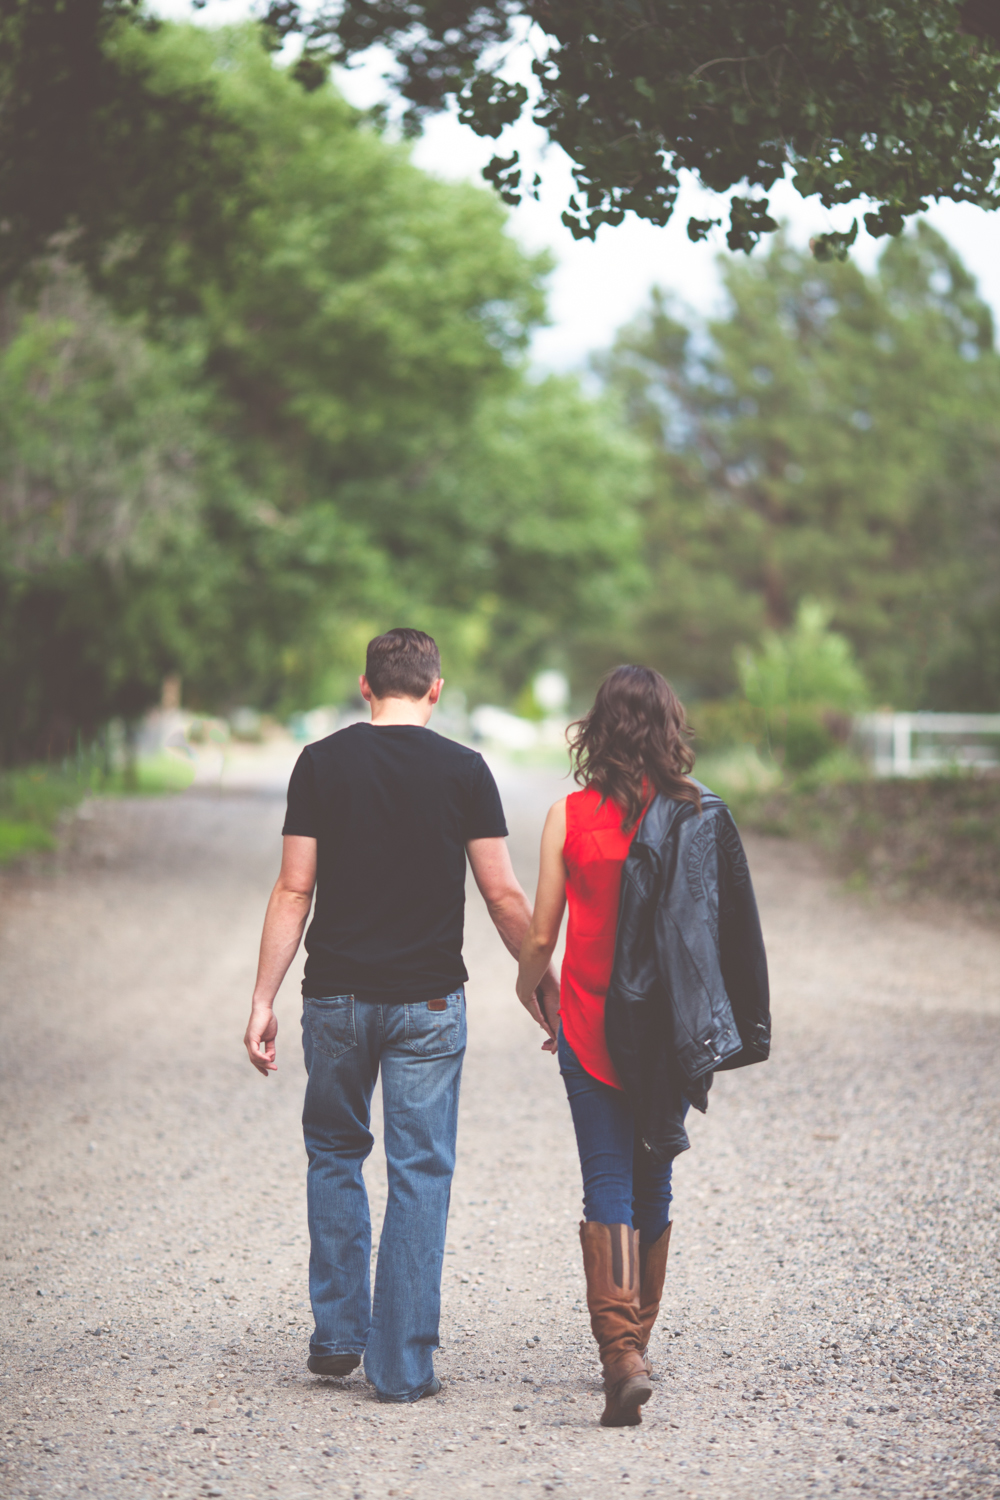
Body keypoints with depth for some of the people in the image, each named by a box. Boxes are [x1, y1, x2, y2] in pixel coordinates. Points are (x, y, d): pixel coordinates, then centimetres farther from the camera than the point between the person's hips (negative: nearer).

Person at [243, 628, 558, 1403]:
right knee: (420, 1175, 3)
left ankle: (338, 1333, 18)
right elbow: (504, 896, -4)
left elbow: (294, 890, -3)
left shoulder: (321, 763, 0)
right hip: (428, 1002, -1)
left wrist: (263, 999, 0)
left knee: (335, 1154, 20)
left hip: (336, 997, 2)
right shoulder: (463, 769, -3)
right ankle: (404, 1366, 3)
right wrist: (544, 985, 7)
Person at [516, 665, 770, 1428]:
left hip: (593, 1028, -2)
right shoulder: (702, 815, -4)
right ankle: (639, 1341, 29)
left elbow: (541, 935, -3)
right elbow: (729, 930, -2)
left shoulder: (570, 816, -8)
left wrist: (529, 986, 19)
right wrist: (710, 1037, 9)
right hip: (672, 1034, 2)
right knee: (653, 1182, 17)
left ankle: (620, 1351, -17)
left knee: (608, 1187, -1)